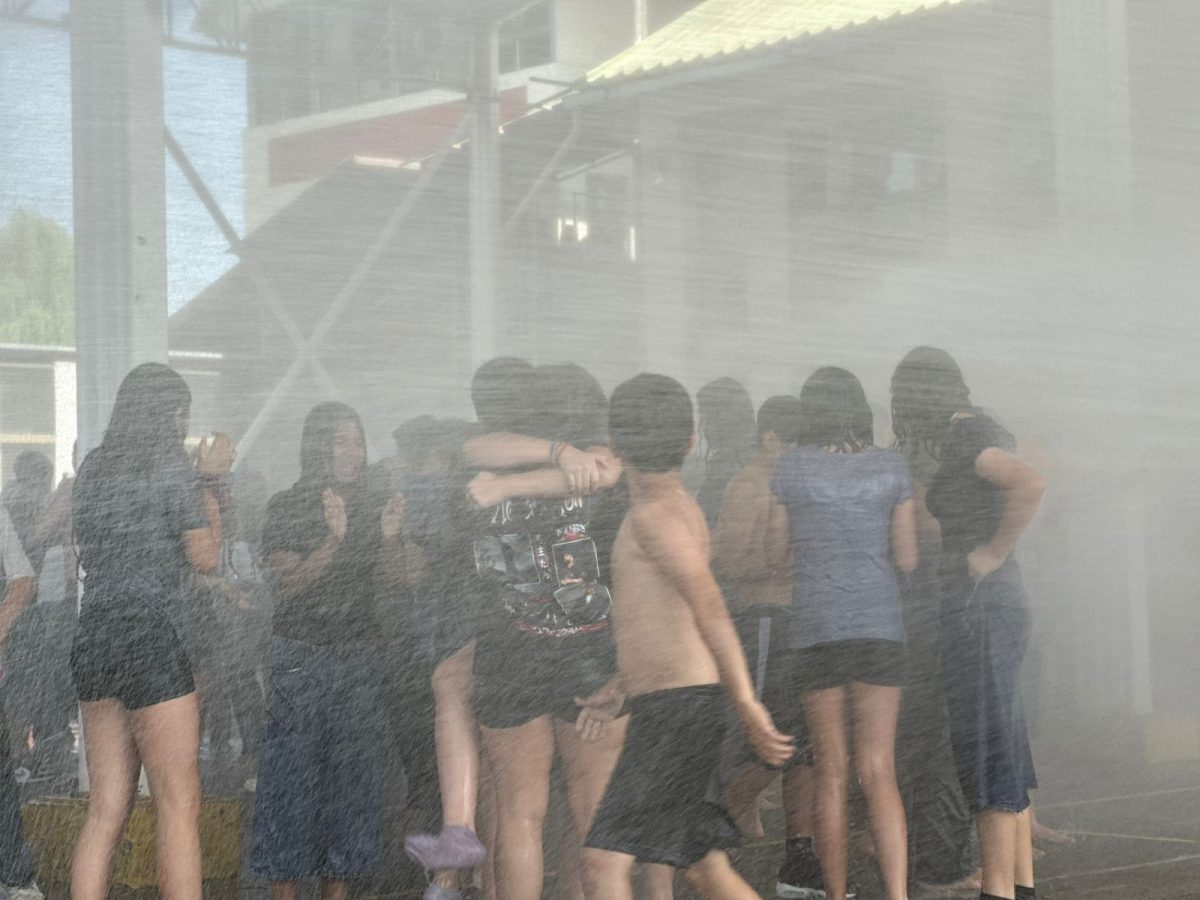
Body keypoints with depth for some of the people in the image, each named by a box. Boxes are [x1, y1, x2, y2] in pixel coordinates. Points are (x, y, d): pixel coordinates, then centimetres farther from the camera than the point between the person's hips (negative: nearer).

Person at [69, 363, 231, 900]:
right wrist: (208, 481, 9)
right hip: (151, 638, -7)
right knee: (179, 805, -4)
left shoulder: (93, 469, 15)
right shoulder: (171, 469, -5)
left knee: (106, 810, 7)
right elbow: (205, 557, -3)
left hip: (93, 637, 7)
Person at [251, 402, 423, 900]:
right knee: (291, 772, -5)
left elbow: (393, 578, 2)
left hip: (359, 654, 4)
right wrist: (334, 539, -25)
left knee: (353, 773, 4)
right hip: (299, 655, -4)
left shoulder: (376, 506, 8)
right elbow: (289, 583, -12)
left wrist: (390, 538, -18)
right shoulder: (287, 507, -3)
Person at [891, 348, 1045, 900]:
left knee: (986, 751, -7)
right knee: (1005, 751, 12)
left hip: (979, 603, -10)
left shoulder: (967, 438, -14)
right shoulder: (980, 434, 14)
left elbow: (1031, 483, -30)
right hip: (997, 606, 10)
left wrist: (994, 553, -20)